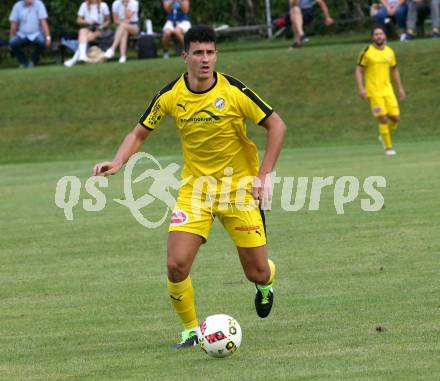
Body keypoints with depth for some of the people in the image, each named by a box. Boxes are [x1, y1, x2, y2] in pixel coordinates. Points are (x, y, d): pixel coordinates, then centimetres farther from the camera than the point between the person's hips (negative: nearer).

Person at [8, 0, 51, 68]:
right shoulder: (18, 6, 0)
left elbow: (43, 22, -13)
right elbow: (14, 24, 1)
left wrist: (48, 38, -21)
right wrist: (11, 39, -4)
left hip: (36, 34, -2)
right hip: (22, 35, 2)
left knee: (41, 42, -34)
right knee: (13, 43, -29)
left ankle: (33, 62, -7)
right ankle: (24, 62, -3)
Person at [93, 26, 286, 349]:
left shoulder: (234, 92, -16)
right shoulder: (171, 96, -8)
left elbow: (276, 126, -8)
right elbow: (140, 133, 5)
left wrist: (264, 175, -13)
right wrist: (118, 162, -13)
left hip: (240, 189, -2)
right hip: (195, 189, 2)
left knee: (257, 272, 1)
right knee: (177, 265, -16)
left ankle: (265, 286, 40)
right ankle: (191, 330, 7)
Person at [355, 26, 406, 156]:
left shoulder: (390, 52, 9)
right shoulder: (367, 52, -5)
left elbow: (394, 71, 19)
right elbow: (359, 70, -3)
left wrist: (400, 88, 16)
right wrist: (361, 88, -14)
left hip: (387, 90, 4)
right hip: (374, 92, -4)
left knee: (395, 118, -3)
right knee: (383, 119, -9)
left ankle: (384, 136, 26)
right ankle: (388, 147, 4)